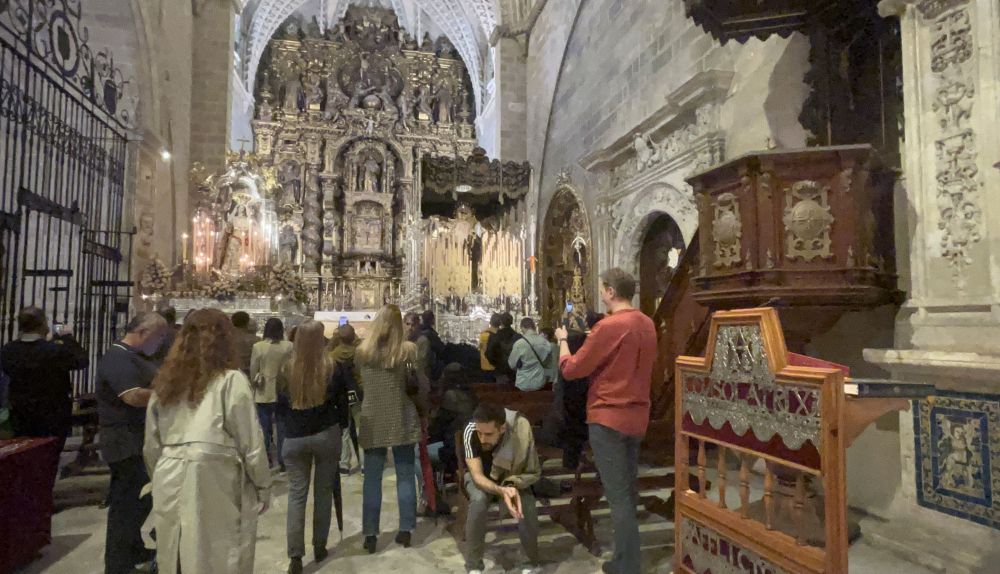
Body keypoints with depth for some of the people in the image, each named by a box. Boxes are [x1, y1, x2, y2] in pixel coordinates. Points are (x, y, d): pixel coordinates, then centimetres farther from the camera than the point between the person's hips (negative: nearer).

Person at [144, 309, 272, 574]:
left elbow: (151, 447, 14)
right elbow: (251, 443, -8)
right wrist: (263, 488, 4)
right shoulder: (231, 380, -8)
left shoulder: (165, 381, 9)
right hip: (214, 488, -5)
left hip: (171, 487, 6)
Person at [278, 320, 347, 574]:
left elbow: (280, 405, 6)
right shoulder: (332, 369, -10)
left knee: (297, 493, 6)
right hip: (326, 435, -1)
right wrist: (339, 426, 17)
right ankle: (319, 547, 22)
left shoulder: (287, 370, -5)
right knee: (324, 491, 12)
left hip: (295, 438, 1)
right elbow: (342, 403, -1)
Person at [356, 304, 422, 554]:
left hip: (373, 420, 1)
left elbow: (359, 381, 11)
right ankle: (405, 530, 16)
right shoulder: (408, 349, -9)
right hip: (402, 419, -1)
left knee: (372, 478, 8)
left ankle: (370, 534, 13)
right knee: (405, 475, 9)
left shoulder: (362, 351, -1)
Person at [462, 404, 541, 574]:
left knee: (527, 505, -26)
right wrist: (501, 491, -51)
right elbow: (477, 475, -33)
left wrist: (512, 485, -40)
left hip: (512, 477, 1)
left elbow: (534, 472, -21)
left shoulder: (521, 429, -33)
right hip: (481, 476, 0)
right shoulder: (470, 432, -33)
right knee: (479, 501, -31)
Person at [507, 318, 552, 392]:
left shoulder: (519, 343, -19)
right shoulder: (545, 342, -8)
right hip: (540, 383, 3)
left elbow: (512, 364, -6)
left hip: (524, 384, -3)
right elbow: (548, 361, 8)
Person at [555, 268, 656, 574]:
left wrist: (562, 339, 4)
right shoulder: (647, 324, 5)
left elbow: (571, 369, -12)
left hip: (609, 417, -8)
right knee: (628, 490, 18)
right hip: (637, 416, 8)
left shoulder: (609, 326, -19)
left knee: (618, 495, -1)